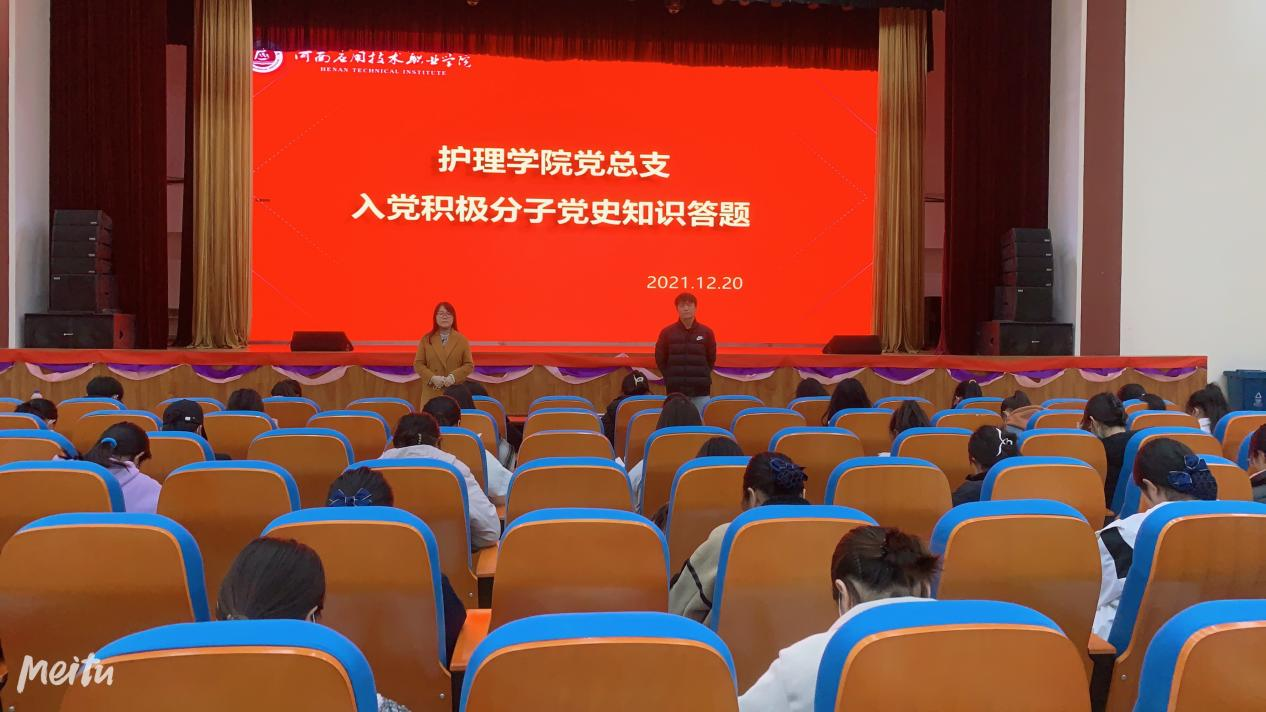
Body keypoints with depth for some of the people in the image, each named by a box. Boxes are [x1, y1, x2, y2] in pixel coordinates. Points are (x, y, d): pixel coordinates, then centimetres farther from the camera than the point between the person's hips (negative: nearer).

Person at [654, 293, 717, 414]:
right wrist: (671, 377, 5)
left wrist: (702, 376, 6)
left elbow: (711, 359, 11)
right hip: (675, 390, 0)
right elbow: (660, 359, 8)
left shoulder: (706, 332, 3)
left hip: (701, 390, 0)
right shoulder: (667, 332, 2)